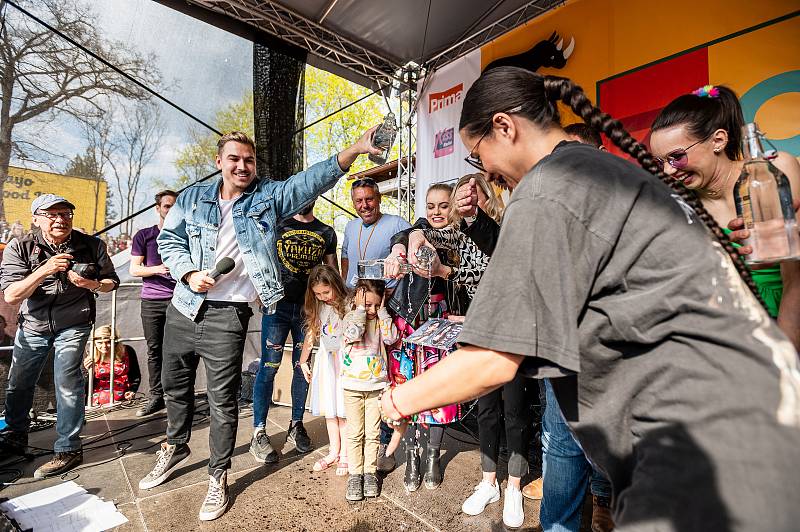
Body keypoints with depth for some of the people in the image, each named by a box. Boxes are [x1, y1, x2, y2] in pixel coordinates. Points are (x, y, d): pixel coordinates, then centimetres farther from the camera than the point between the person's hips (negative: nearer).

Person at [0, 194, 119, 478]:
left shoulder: (91, 245, -9)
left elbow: (111, 281, 1)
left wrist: (94, 284, -22)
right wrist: (44, 270, -32)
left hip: (73, 325, -2)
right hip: (32, 325, 3)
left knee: (67, 383, -8)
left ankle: (68, 449, 5)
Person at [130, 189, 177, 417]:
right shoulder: (144, 235, 9)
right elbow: (134, 269, 4)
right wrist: (158, 269, -13)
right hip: (152, 300, 1)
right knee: (154, 350, 5)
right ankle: (156, 397, 14)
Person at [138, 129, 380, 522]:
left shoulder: (269, 196, 0)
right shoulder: (192, 198, 9)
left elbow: (311, 179, -12)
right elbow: (168, 240, 9)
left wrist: (354, 150, -25)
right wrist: (188, 273, -11)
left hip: (227, 315, -4)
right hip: (183, 308, 5)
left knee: (223, 399, 2)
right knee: (175, 386, 21)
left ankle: (218, 476, 24)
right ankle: (176, 448, 48)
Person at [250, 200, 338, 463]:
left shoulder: (327, 233, 11)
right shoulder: (278, 225, 6)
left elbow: (332, 272, 13)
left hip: (310, 308, 2)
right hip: (278, 305, -2)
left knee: (303, 367, 9)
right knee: (269, 367, -3)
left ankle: (296, 426, 25)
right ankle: (258, 433, 9)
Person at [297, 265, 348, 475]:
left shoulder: (348, 305, -15)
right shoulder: (318, 307, 3)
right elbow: (311, 333, 12)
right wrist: (303, 361, 18)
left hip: (345, 360, -5)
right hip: (325, 361, 6)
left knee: (343, 411, 2)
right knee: (329, 410, 13)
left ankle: (345, 455, 18)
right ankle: (333, 452, 29)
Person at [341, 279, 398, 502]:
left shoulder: (381, 319, 3)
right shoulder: (350, 317, -4)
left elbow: (391, 337, -14)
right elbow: (354, 334, -25)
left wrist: (382, 311, -13)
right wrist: (360, 308, -19)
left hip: (376, 385, 2)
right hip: (353, 385, -2)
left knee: (373, 433, 10)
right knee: (355, 433, 8)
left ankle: (370, 471, 26)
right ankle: (355, 474, 22)